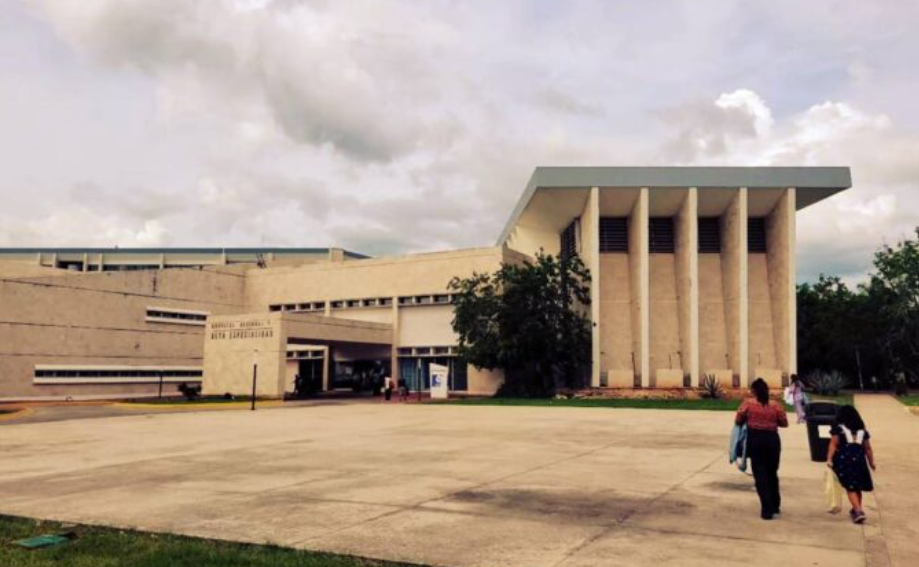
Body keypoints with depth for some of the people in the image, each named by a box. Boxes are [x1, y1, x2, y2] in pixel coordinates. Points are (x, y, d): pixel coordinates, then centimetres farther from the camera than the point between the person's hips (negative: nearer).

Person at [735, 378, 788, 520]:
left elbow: (738, 421, -4)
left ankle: (767, 509, -2)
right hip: (772, 439, 2)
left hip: (755, 440, -2)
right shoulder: (776, 405, -1)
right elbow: (784, 423, 4)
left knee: (760, 474, 3)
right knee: (772, 473, 19)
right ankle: (775, 506, 30)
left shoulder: (747, 403, -6)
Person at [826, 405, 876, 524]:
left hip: (844, 459, -4)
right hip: (859, 458, 4)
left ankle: (858, 511, -14)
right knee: (857, 487, 17)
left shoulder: (838, 428, 4)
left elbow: (833, 444, -6)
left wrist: (829, 459, -10)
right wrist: (871, 463, 27)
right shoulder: (862, 430, 17)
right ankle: (857, 509, 28)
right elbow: (867, 448, 18)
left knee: (850, 487, -2)